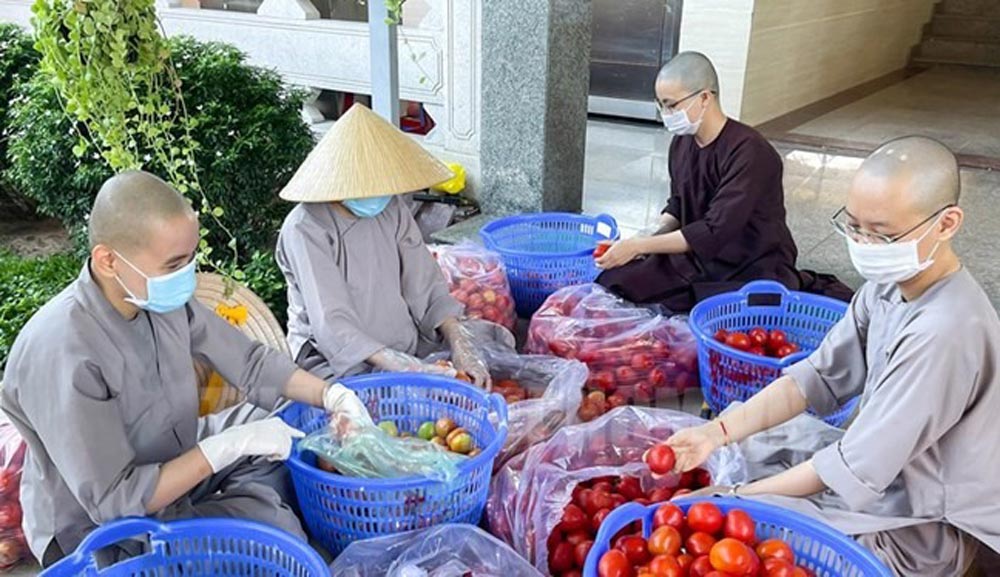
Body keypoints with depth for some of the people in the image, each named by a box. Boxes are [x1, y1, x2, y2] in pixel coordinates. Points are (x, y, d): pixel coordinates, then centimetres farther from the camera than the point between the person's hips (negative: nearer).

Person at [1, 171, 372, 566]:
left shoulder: (164, 298, -14)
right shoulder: (60, 351, -33)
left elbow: (250, 362, -2)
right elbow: (114, 501, -30)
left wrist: (332, 396, -14)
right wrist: (230, 445, -30)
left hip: (174, 464, 7)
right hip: (99, 527, -7)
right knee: (279, 537, -20)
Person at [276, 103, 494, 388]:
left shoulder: (392, 209, 3)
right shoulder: (306, 228, -17)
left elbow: (426, 287, 0)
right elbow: (331, 324, -23)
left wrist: (459, 342, -17)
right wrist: (407, 370, -32)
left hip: (406, 347, 6)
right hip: (338, 360, -6)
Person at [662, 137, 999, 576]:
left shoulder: (943, 332, -33)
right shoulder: (892, 282, -7)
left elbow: (856, 469, -29)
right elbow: (819, 377, -4)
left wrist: (735, 495, -21)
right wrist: (718, 431, -16)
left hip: (920, 530, -8)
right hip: (883, 461, 8)